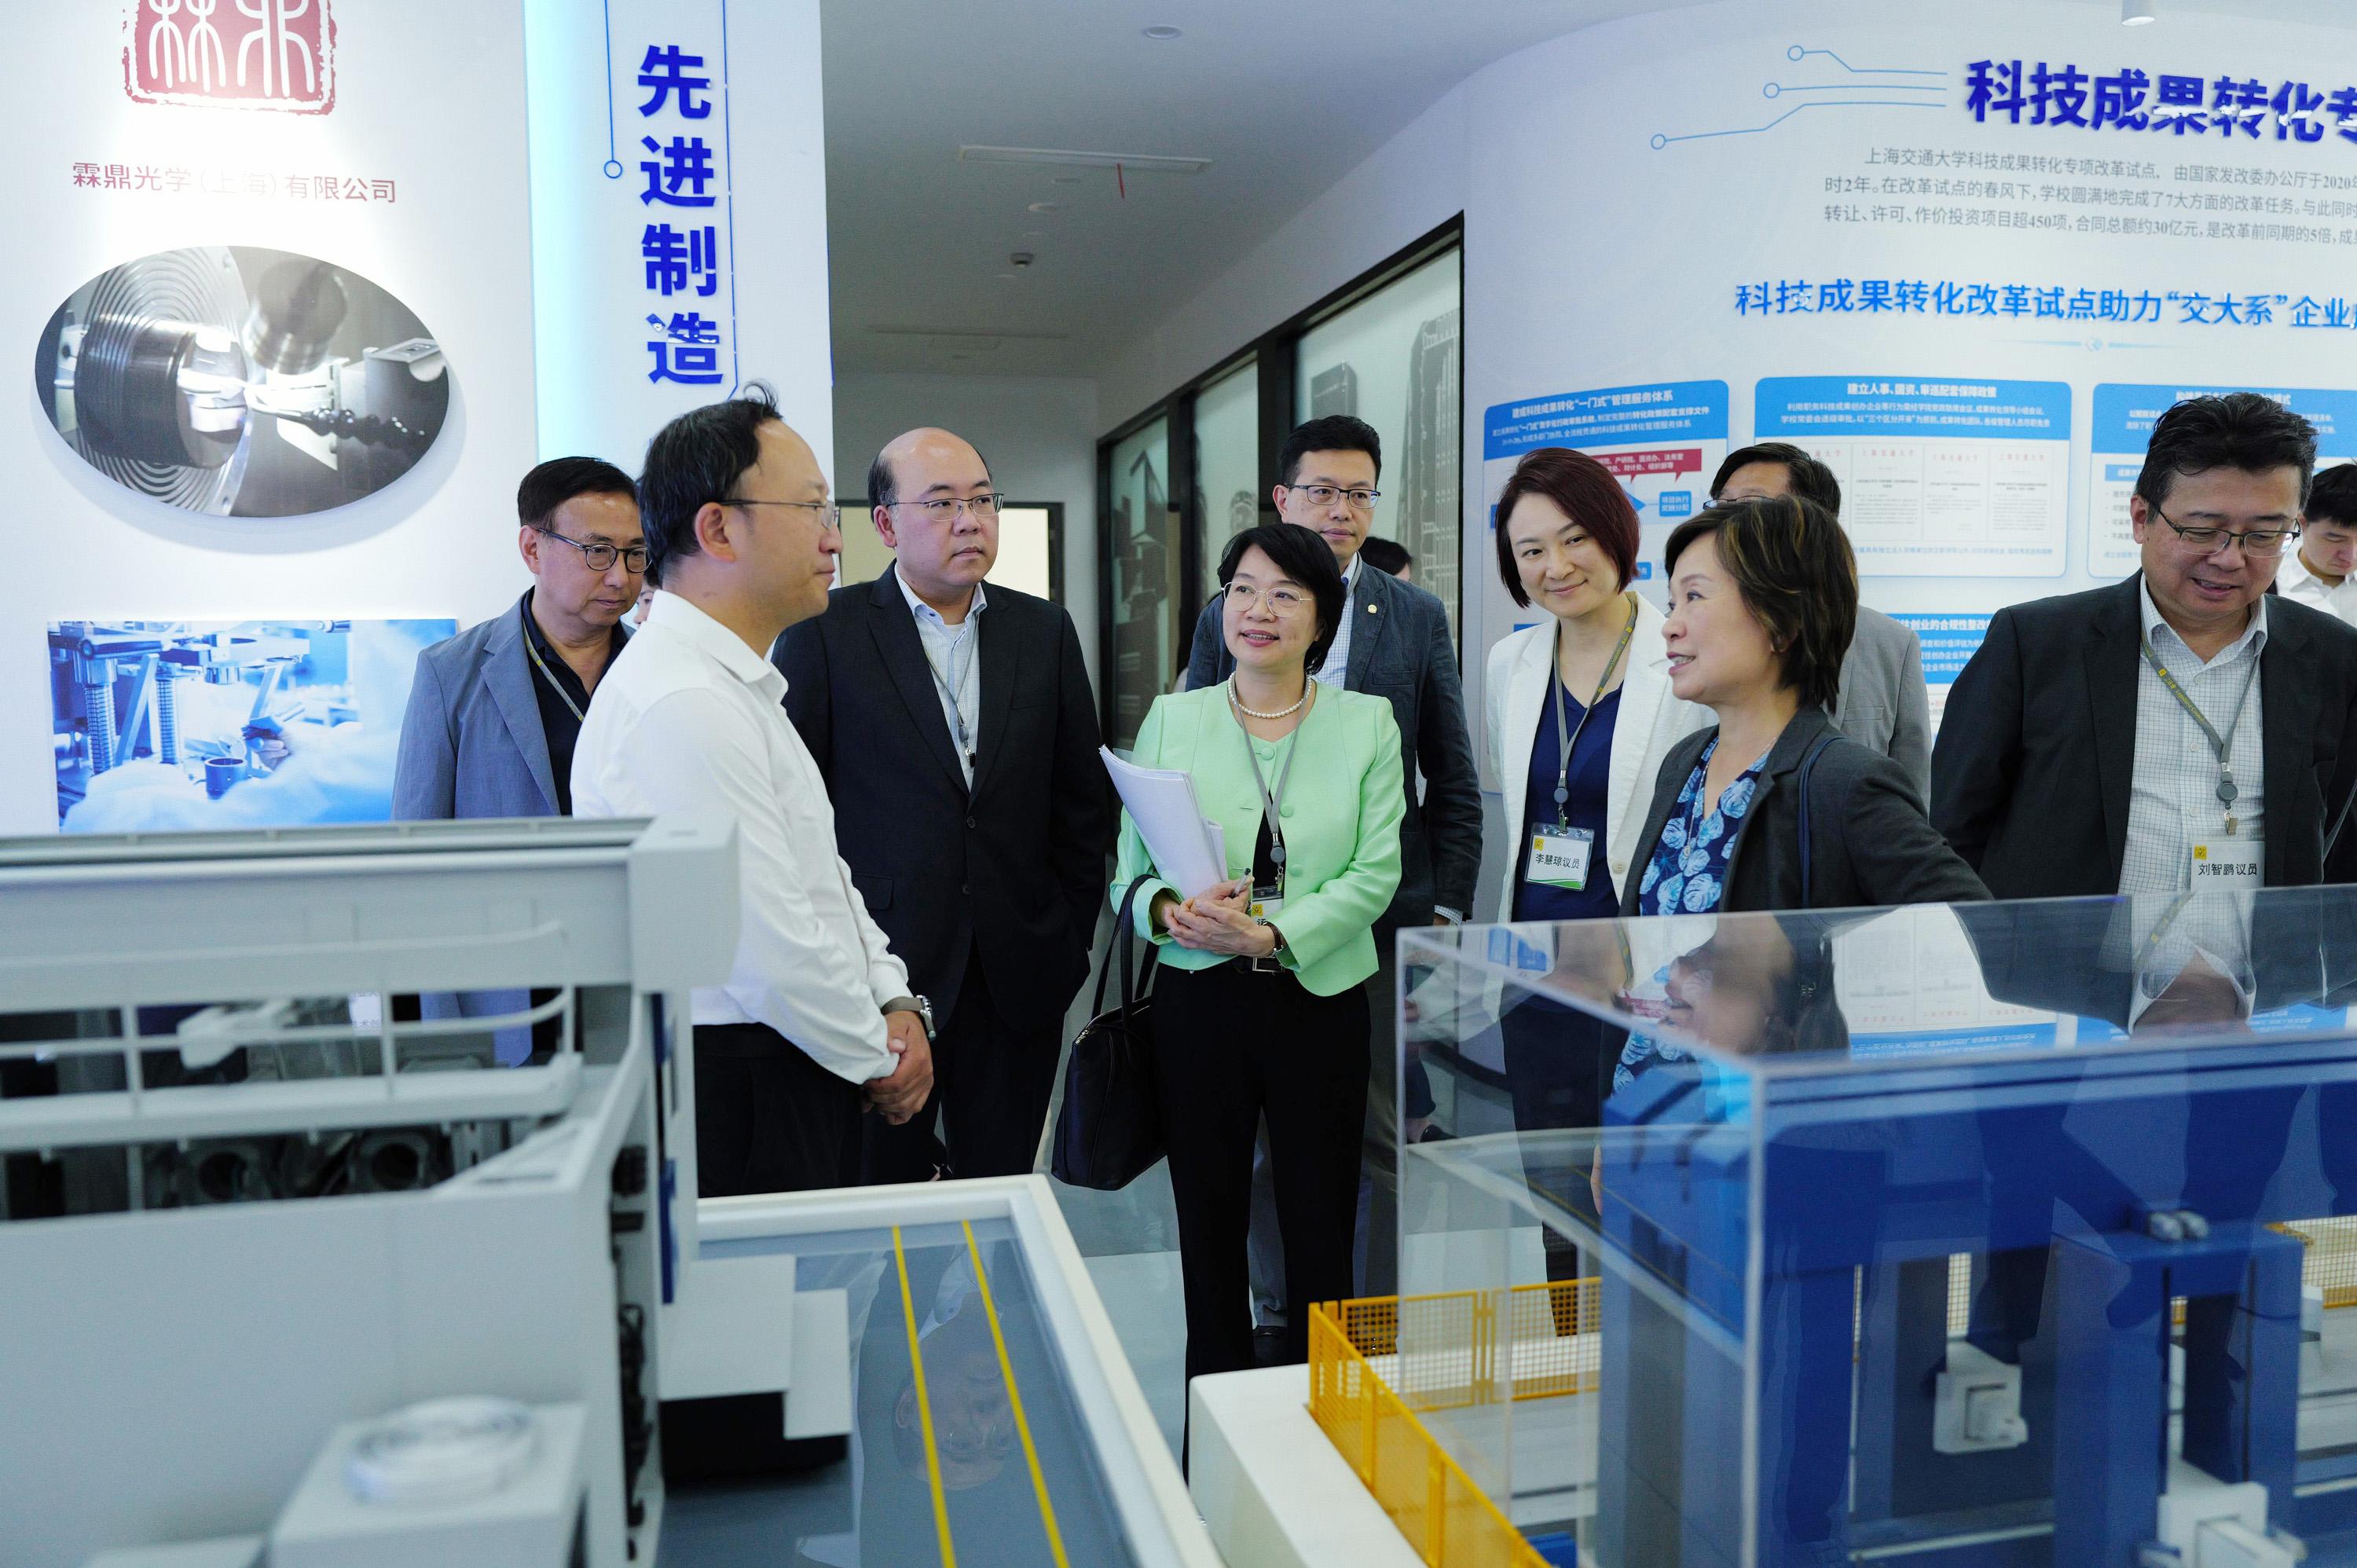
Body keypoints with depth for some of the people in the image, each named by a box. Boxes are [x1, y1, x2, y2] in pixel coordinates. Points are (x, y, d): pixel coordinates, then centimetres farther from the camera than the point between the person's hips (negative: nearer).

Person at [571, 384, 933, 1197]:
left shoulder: (740, 686, 14)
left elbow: (823, 876, 18)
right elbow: (774, 950, -23)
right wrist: (877, 1060, -8)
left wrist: (895, 1002, 5)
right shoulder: (681, 704, -21)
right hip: (735, 1106, -9)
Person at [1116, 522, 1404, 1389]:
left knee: (1321, 1228, 7)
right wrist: (1170, 911, -19)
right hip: (1198, 1000, 1)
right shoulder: (1170, 719, 5)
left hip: (1321, 999, 0)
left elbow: (1376, 872, -4)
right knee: (1208, 1225, 9)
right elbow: (1128, 868, 3)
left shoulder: (1367, 722, 3)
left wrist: (1273, 932, -17)